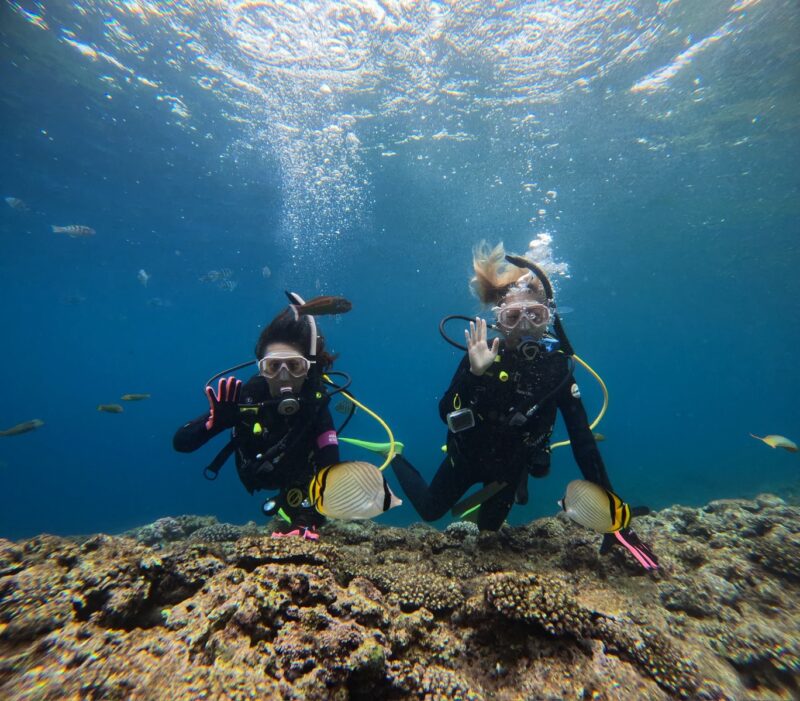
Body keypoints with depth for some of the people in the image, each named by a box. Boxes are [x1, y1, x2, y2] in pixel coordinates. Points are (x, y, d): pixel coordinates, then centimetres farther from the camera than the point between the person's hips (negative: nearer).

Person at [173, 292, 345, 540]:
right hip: (259, 484, 2)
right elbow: (180, 443, -32)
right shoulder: (246, 397, -35)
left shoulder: (316, 404, -38)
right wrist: (216, 419, -53)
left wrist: (309, 522, -60)